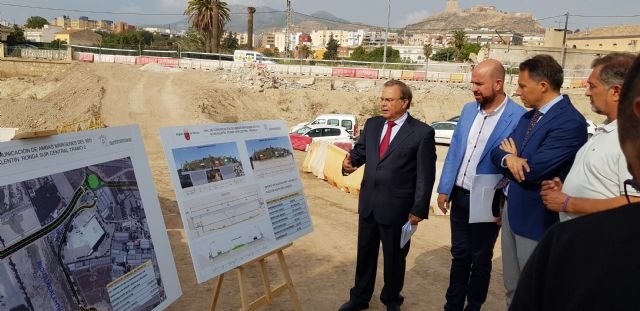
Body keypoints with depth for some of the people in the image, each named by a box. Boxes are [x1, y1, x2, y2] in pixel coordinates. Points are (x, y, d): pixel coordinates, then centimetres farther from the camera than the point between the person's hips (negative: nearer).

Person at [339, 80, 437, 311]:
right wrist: (350, 161, -9)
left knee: (394, 258, 15)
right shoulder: (372, 124, 5)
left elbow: (426, 175, -10)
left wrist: (419, 209, -12)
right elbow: (360, 150, 15)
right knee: (365, 254, 18)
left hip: (396, 208, -4)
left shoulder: (422, 133, -11)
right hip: (368, 204, 5)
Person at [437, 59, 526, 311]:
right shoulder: (468, 109, 3)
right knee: (459, 254, 17)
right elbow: (454, 151, 7)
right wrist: (444, 189, 5)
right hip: (459, 195, 5)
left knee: (480, 260, 13)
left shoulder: (518, 117, -16)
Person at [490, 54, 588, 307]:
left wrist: (513, 157, -6)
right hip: (511, 207, 8)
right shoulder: (528, 117, 8)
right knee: (513, 286, 22)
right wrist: (509, 159, -18)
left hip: (535, 216, -8)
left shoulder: (570, 121, -21)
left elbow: (533, 170, -27)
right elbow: (498, 152, 6)